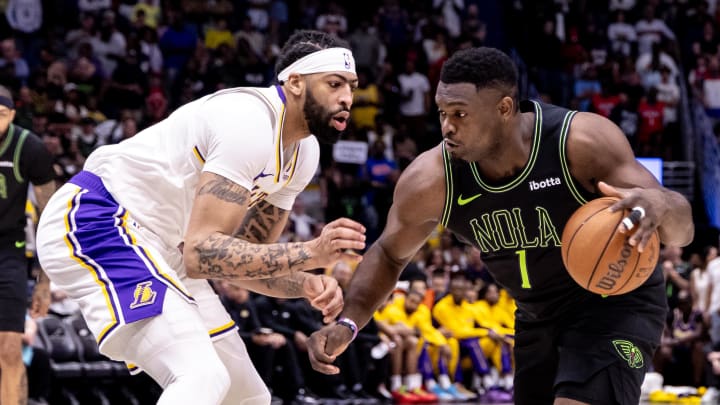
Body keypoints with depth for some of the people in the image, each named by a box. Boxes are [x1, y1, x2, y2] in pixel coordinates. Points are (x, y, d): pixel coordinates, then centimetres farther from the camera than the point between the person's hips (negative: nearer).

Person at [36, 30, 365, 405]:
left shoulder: (304, 152, 8)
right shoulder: (251, 121, -22)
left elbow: (244, 259, 11)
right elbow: (202, 253, -28)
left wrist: (308, 285, -8)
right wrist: (311, 253, -30)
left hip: (157, 246, 11)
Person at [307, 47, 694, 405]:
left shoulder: (582, 141, -29)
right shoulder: (431, 181, -19)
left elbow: (681, 231, -30)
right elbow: (389, 254, 2)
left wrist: (658, 205, -55)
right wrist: (347, 322, -13)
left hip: (616, 304, -5)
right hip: (539, 317, 5)